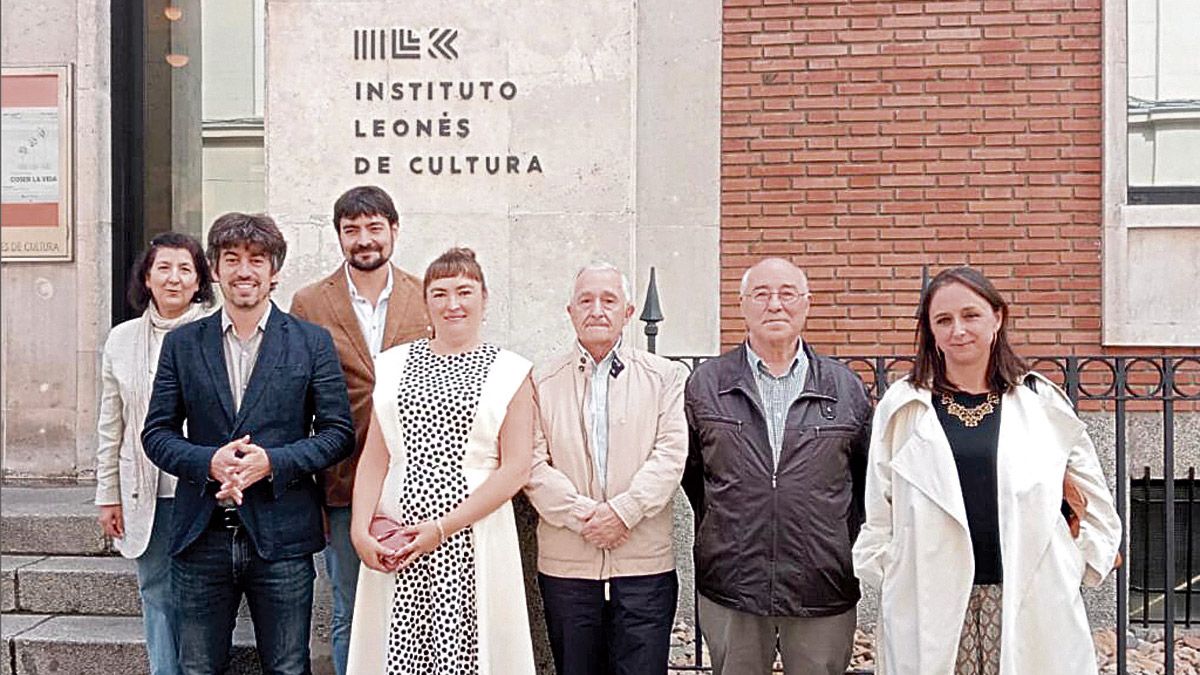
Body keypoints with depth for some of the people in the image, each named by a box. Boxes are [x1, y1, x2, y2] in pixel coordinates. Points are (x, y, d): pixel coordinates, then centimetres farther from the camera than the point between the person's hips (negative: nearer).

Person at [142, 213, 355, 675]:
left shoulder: (312, 342, 1)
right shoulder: (181, 344, 6)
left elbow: (339, 432, -1)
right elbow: (156, 433, 5)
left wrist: (273, 461, -16)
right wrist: (209, 462, -14)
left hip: (281, 535, -2)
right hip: (201, 537, 2)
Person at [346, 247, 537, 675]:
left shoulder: (510, 372, 3)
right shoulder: (394, 365, 13)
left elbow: (516, 469, -4)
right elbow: (374, 457, 10)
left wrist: (442, 527, -10)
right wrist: (360, 531, -4)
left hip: (471, 539, -2)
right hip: (394, 540, 2)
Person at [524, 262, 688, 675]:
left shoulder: (666, 378, 6)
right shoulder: (542, 383, 7)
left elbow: (671, 455, -3)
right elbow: (533, 465, -1)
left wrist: (622, 510, -14)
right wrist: (582, 515, -12)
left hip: (645, 564, -1)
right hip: (565, 566, 1)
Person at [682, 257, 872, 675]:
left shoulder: (847, 388, 6)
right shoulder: (705, 384, 4)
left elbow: (867, 479, 12)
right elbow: (689, 473, 10)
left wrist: (847, 552, 9)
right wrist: (719, 536, 9)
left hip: (823, 592, 1)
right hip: (730, 588, 0)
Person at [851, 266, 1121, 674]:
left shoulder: (1042, 403, 7)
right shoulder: (902, 407, 5)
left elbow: (1096, 506, 16)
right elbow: (877, 511, 8)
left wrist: (1077, 568, 8)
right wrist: (888, 575, 1)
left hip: (1028, 603, 1)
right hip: (930, 604, 0)